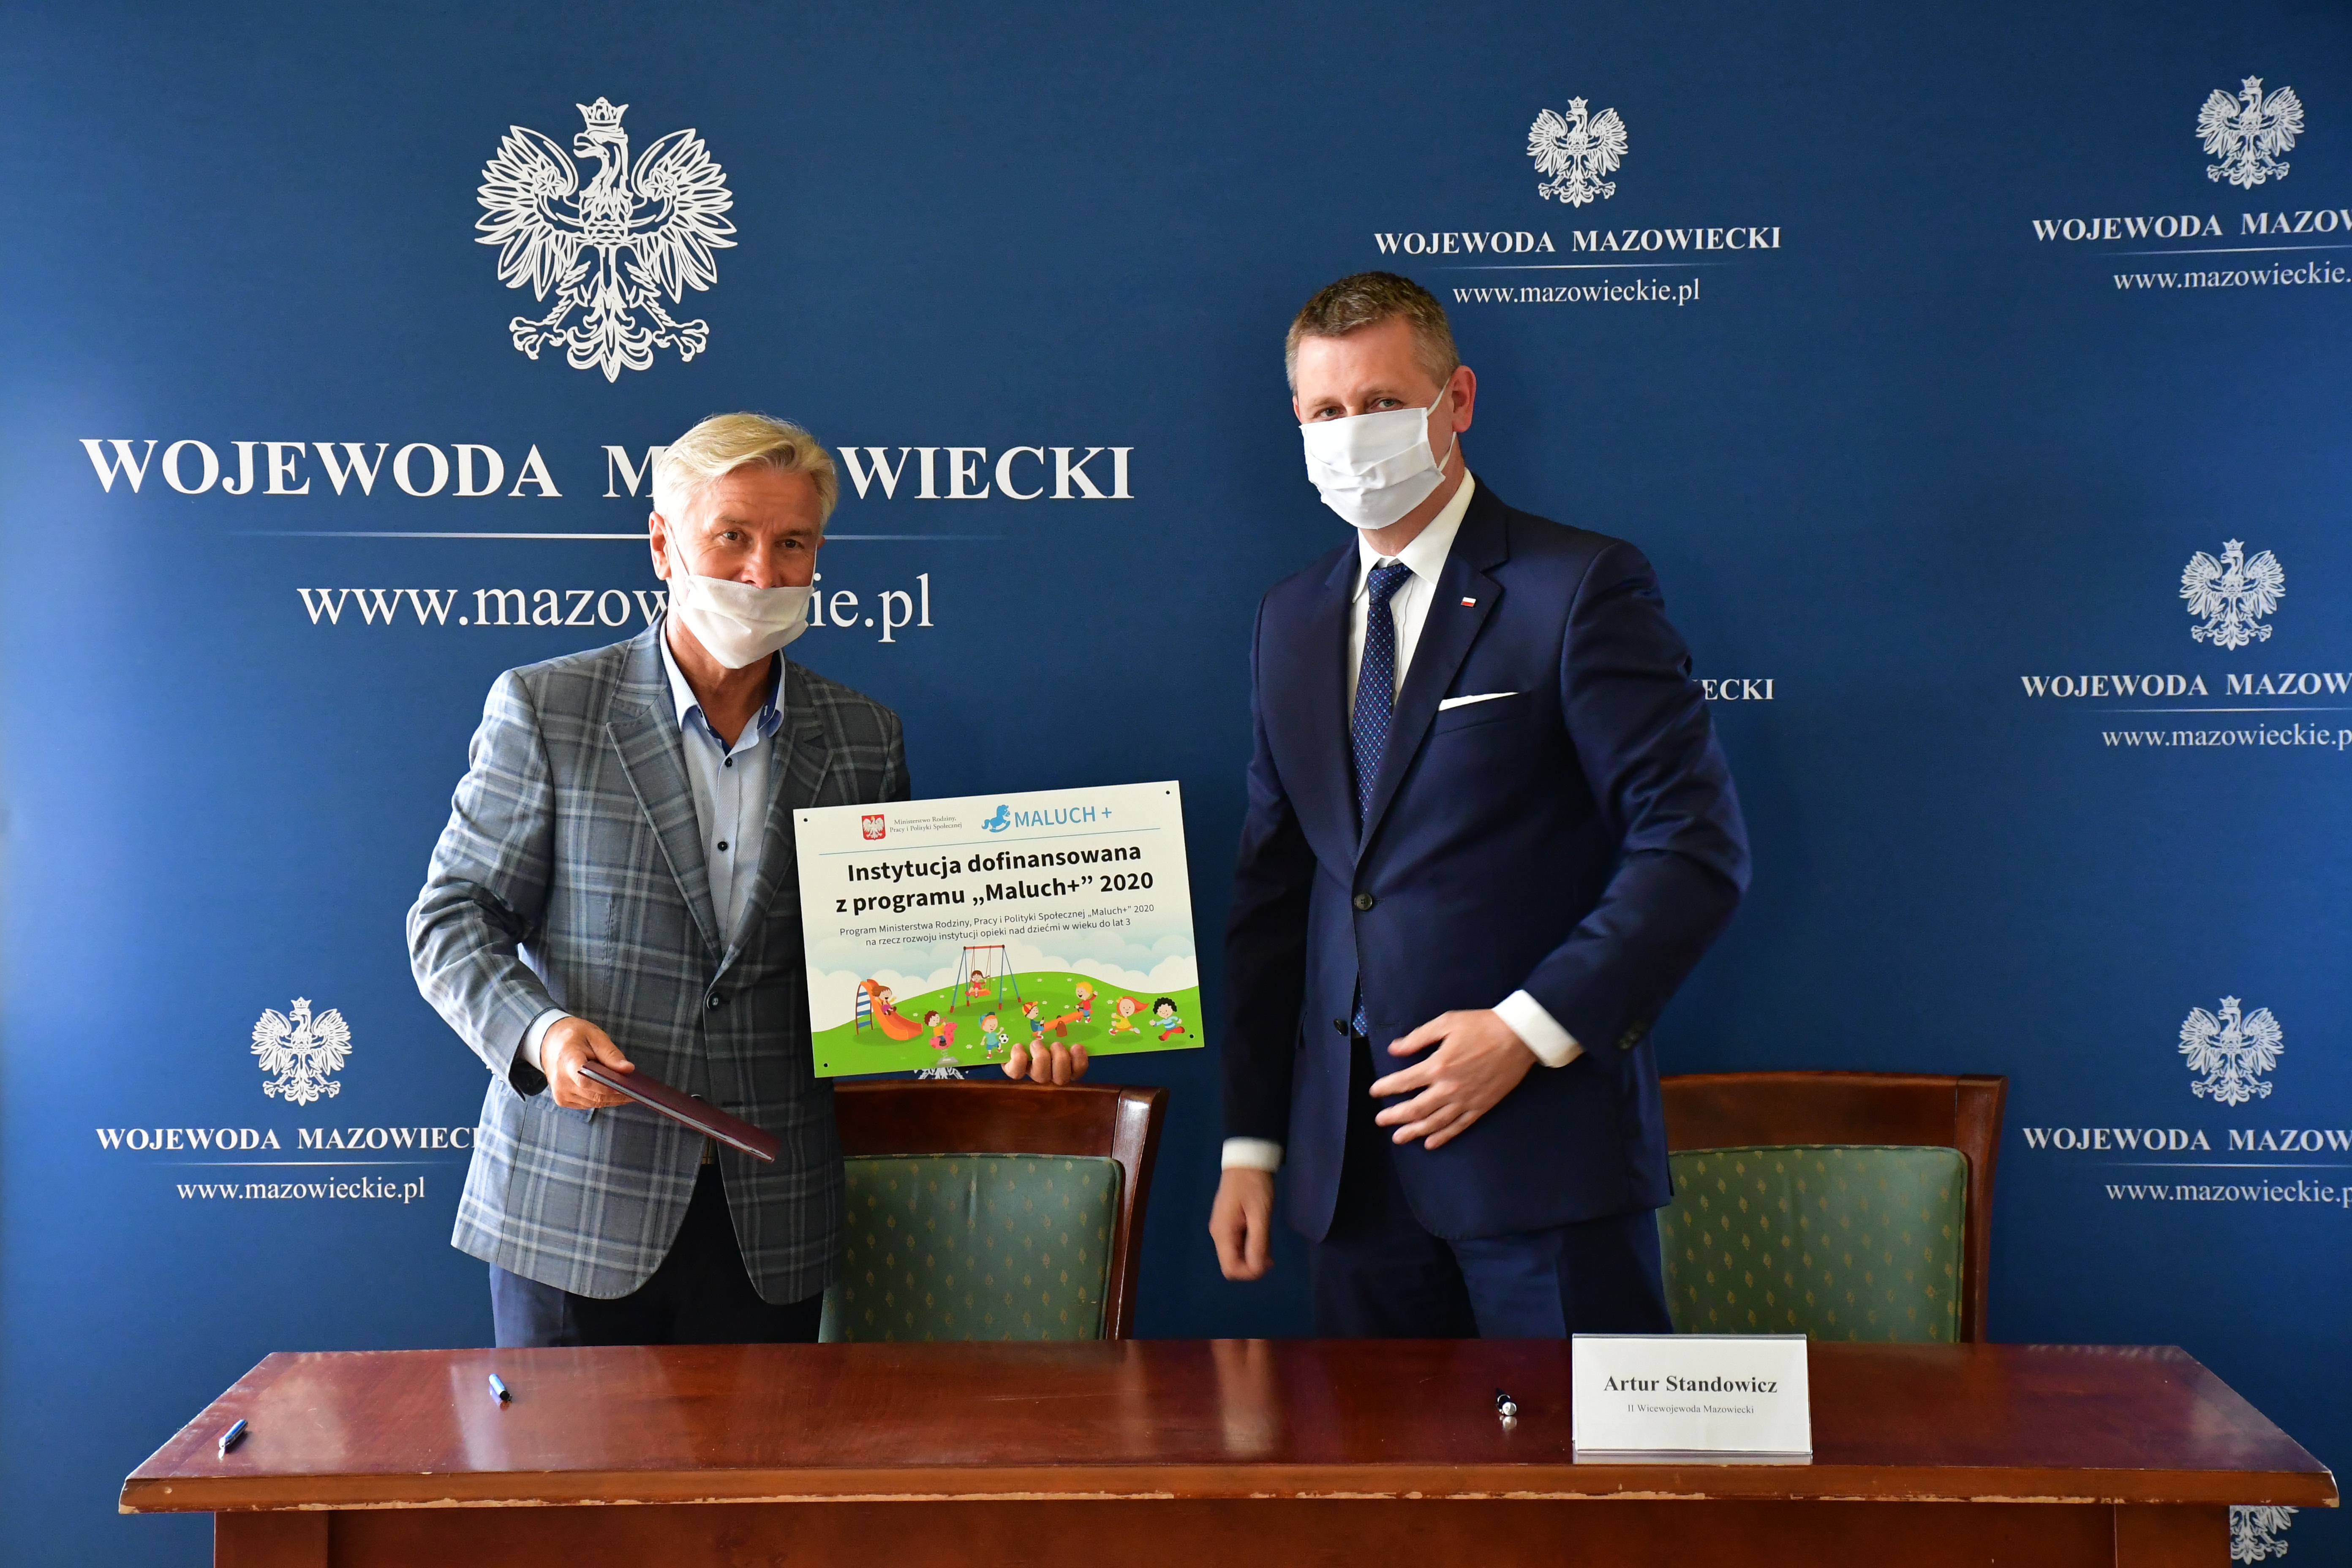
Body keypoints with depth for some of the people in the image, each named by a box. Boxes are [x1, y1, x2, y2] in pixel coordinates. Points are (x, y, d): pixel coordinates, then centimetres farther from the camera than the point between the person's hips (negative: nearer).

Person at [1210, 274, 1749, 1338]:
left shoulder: (1581, 589, -5)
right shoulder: (1291, 620, 14)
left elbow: (1697, 845, -10)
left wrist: (1530, 1028, -17)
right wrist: (1251, 1142, 11)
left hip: (1543, 1142, -5)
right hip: (1350, 1164, 5)